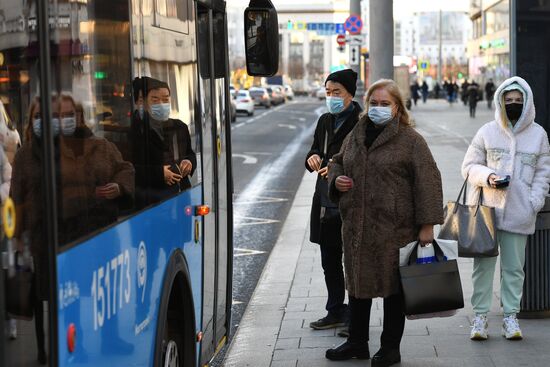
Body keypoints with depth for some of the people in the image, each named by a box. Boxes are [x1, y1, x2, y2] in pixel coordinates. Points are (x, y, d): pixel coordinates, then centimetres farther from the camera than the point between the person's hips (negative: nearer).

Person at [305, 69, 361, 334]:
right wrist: (313, 158, -1)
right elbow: (316, 150, 21)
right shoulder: (325, 121, 12)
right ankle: (336, 312, 27)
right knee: (330, 260, 15)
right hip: (326, 201, 8)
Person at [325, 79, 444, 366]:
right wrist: (336, 179, 3)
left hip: (394, 229, -6)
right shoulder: (356, 136, 11)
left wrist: (427, 224, -15)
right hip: (356, 227, 6)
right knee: (358, 283, 14)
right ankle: (357, 342, 28)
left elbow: (427, 181, -10)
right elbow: (337, 162, 27)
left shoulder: (410, 140, -7)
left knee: (393, 287, 4)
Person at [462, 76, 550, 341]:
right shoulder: (488, 132, 3)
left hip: (519, 213, 1)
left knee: (514, 267, 5)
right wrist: (487, 176, -13)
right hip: (486, 208, 0)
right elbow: (469, 166, 7)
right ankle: (480, 316, 10)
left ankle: (510, 316, 14)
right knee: (484, 263, 2)